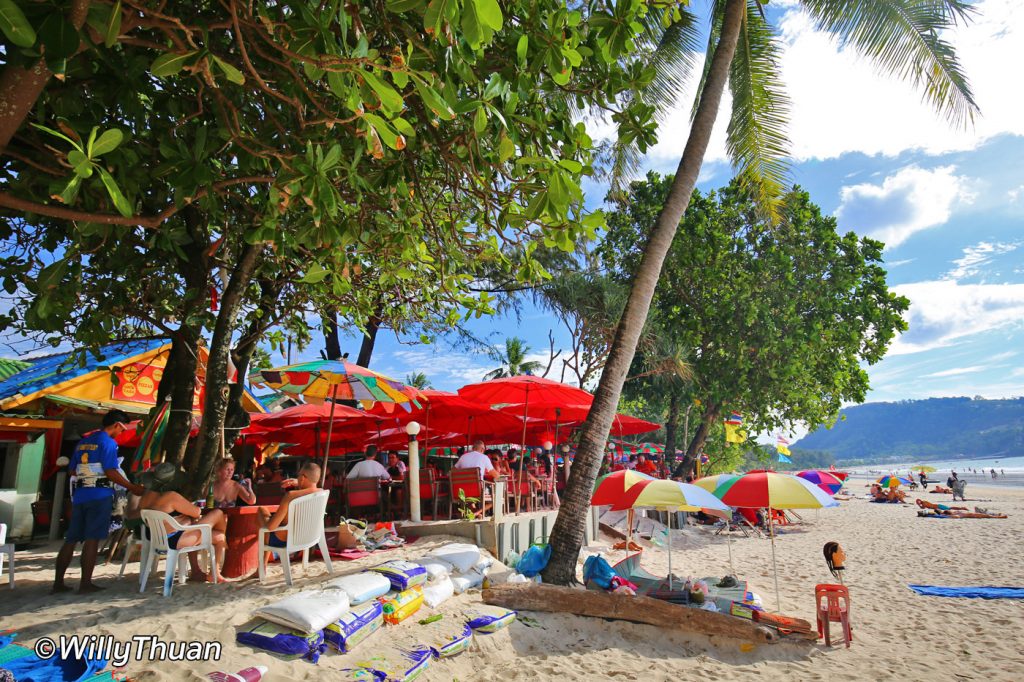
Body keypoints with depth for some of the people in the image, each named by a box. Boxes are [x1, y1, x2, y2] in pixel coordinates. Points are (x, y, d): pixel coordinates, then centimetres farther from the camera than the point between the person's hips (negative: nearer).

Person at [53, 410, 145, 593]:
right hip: (99, 495, -7)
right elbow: (111, 472, -14)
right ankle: (85, 583, -2)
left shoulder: (83, 442, 16)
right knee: (92, 539, -4)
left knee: (71, 539, 11)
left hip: (79, 495, 8)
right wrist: (133, 487, -7)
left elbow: (72, 470, 19)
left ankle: (58, 582, 15)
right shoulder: (108, 442, -8)